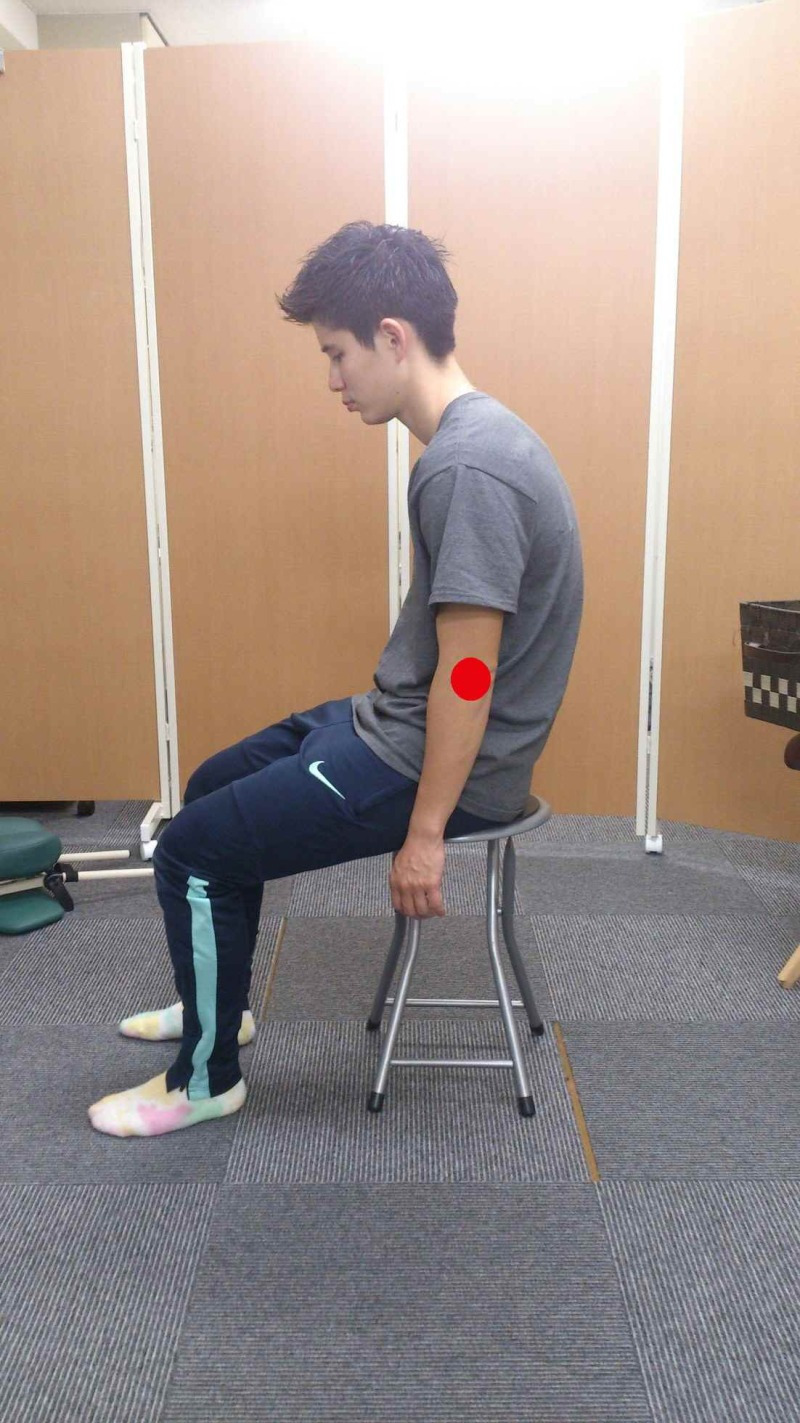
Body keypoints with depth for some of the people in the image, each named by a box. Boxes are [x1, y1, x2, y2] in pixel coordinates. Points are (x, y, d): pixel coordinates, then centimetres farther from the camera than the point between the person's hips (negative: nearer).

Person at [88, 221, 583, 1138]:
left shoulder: (468, 468, -26)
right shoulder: (471, 436, 7)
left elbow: (469, 674, -26)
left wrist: (423, 832, -19)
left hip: (431, 762, -10)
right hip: (393, 720, 10)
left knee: (192, 852, -3)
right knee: (213, 787, 22)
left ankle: (206, 1078, 19)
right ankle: (215, 1003, 40)